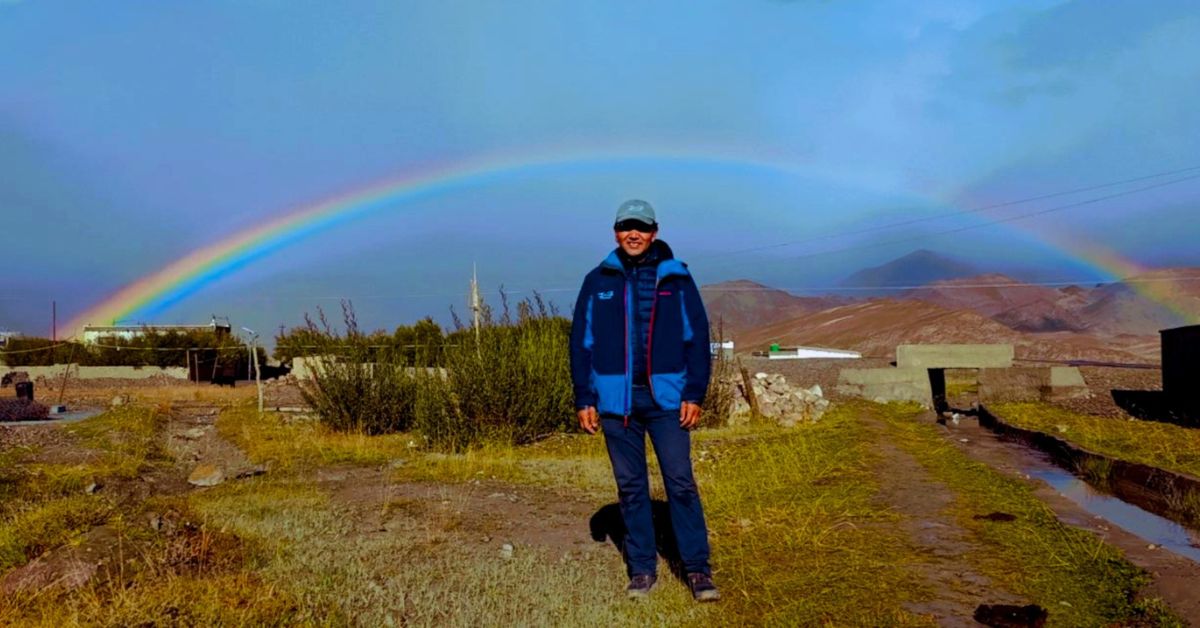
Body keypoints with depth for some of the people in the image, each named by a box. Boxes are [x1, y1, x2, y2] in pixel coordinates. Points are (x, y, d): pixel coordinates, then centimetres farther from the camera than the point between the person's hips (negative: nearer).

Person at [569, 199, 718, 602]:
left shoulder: (677, 278, 3)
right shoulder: (597, 282, 6)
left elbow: (697, 337, 2)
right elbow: (581, 342, 7)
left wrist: (695, 394, -5)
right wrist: (584, 399, 1)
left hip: (667, 398, -1)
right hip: (616, 401, 2)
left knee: (681, 484, -1)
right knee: (630, 487, 8)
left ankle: (697, 567, 9)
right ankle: (642, 568, 19)